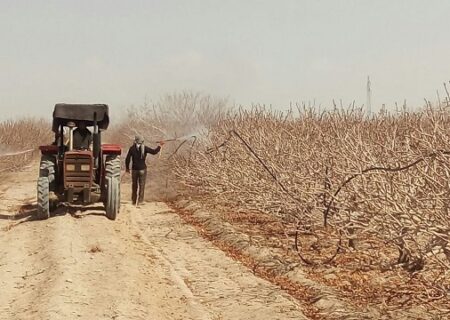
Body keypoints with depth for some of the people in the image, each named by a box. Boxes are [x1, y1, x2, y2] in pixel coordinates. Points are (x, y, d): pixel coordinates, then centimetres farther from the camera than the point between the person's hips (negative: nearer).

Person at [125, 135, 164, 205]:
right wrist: (160, 146, 4)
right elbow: (154, 152, -11)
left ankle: (134, 201, 21)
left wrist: (127, 168, 9)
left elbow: (127, 159, -5)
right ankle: (140, 201, -8)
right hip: (142, 169, -1)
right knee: (142, 186, 1)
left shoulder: (132, 148, -5)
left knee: (134, 186, 15)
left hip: (134, 169, 1)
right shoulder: (144, 148, -8)